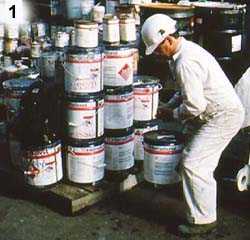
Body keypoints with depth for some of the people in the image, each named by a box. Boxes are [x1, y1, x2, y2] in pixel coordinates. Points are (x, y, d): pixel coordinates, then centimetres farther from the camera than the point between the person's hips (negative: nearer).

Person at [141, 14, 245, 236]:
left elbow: (195, 105, -25)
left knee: (193, 164, -11)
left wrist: (174, 114, -7)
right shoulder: (187, 49, 10)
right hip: (223, 113, 11)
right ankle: (204, 215, 29)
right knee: (202, 165, 16)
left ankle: (202, 220, -1)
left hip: (223, 117, -11)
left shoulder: (185, 63, -24)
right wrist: (170, 106, 10)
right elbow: (190, 91, 22)